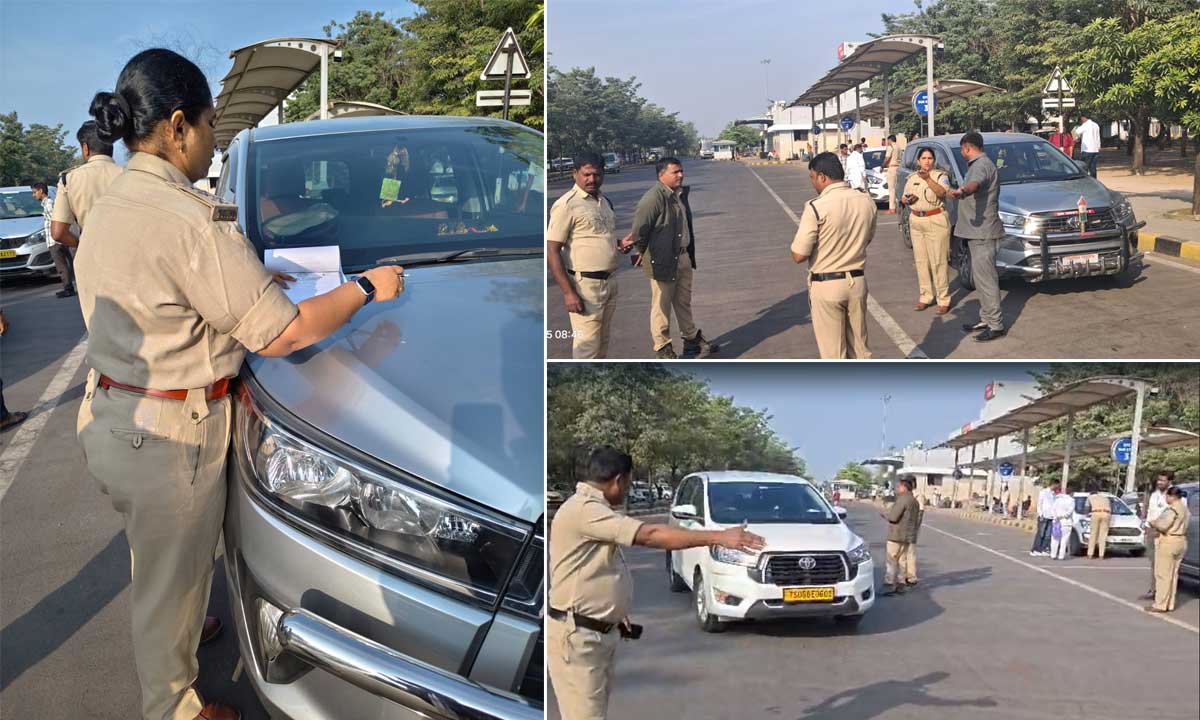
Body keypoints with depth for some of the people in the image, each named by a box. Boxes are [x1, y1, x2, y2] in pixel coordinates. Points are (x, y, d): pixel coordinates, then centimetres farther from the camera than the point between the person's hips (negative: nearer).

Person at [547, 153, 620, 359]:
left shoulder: (605, 201, 12)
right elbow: (551, 251, -15)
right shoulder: (567, 204, -12)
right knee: (586, 347, -6)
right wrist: (568, 293, -20)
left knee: (603, 341, 15)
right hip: (585, 285, -8)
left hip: (610, 281, 8)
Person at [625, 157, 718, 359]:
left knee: (684, 302, 21)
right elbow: (640, 227, -17)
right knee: (661, 307, 4)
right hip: (662, 261, -8)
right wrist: (639, 252, -7)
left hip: (683, 257, 8)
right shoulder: (653, 197, -20)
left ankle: (692, 339, 35)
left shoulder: (681, 193, 8)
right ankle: (662, 349, 15)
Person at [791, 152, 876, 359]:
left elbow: (798, 255, -16)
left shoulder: (816, 207, -18)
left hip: (826, 285, -5)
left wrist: (800, 233, 2)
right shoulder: (866, 201, 0)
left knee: (834, 353, 4)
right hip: (857, 281, 6)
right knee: (860, 348, 17)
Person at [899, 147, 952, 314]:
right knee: (921, 261, 8)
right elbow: (904, 198, 20)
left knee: (938, 261, -7)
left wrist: (928, 179, -32)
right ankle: (926, 296, 17)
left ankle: (943, 299, -3)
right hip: (916, 222, 5)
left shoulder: (940, 175, -2)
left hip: (937, 221, -5)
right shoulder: (912, 178, 13)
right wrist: (906, 200, -4)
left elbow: (942, 192, -21)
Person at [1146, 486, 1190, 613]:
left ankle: (1160, 605, -4)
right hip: (1181, 542, 10)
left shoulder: (1172, 509, -17)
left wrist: (1154, 522, -5)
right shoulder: (1184, 508, 14)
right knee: (1172, 574, 13)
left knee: (1163, 574, -5)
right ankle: (1170, 604, 16)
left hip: (1168, 542, -10)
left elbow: (1163, 525, -26)